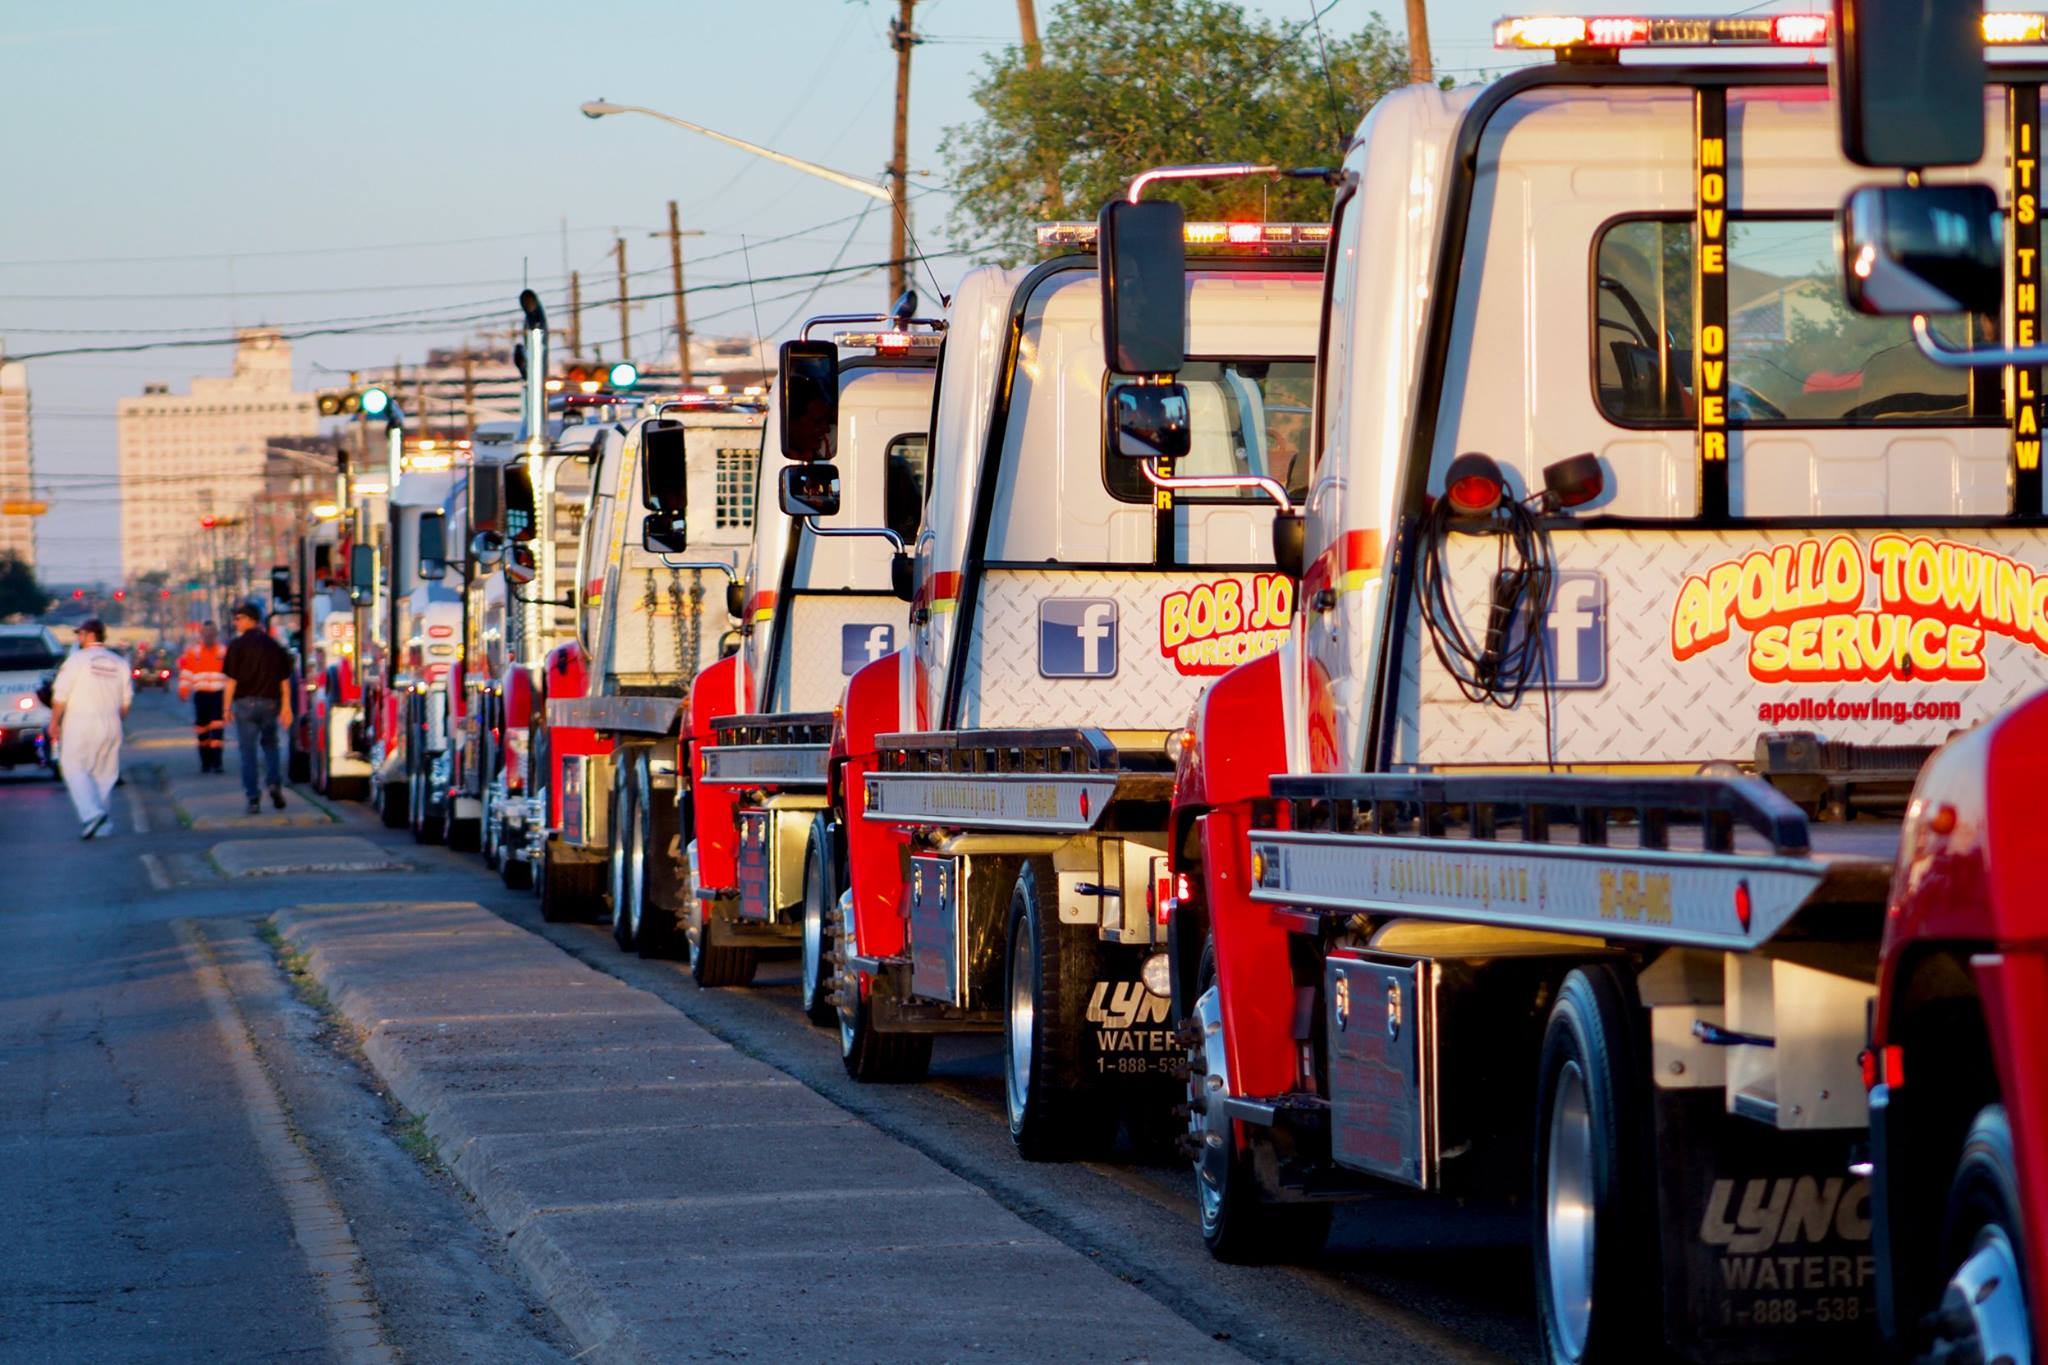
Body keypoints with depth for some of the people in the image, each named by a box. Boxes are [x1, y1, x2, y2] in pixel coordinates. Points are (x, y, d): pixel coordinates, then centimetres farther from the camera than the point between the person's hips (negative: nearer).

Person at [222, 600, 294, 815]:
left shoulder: (238, 646, -6)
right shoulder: (274, 645, 6)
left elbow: (231, 679, -9)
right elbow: (284, 679, 6)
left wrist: (227, 707, -2)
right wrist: (286, 706, 10)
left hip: (245, 702, -3)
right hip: (269, 702, 3)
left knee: (248, 750, 2)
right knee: (270, 743, 22)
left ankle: (253, 798, -1)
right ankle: (274, 783, 2)